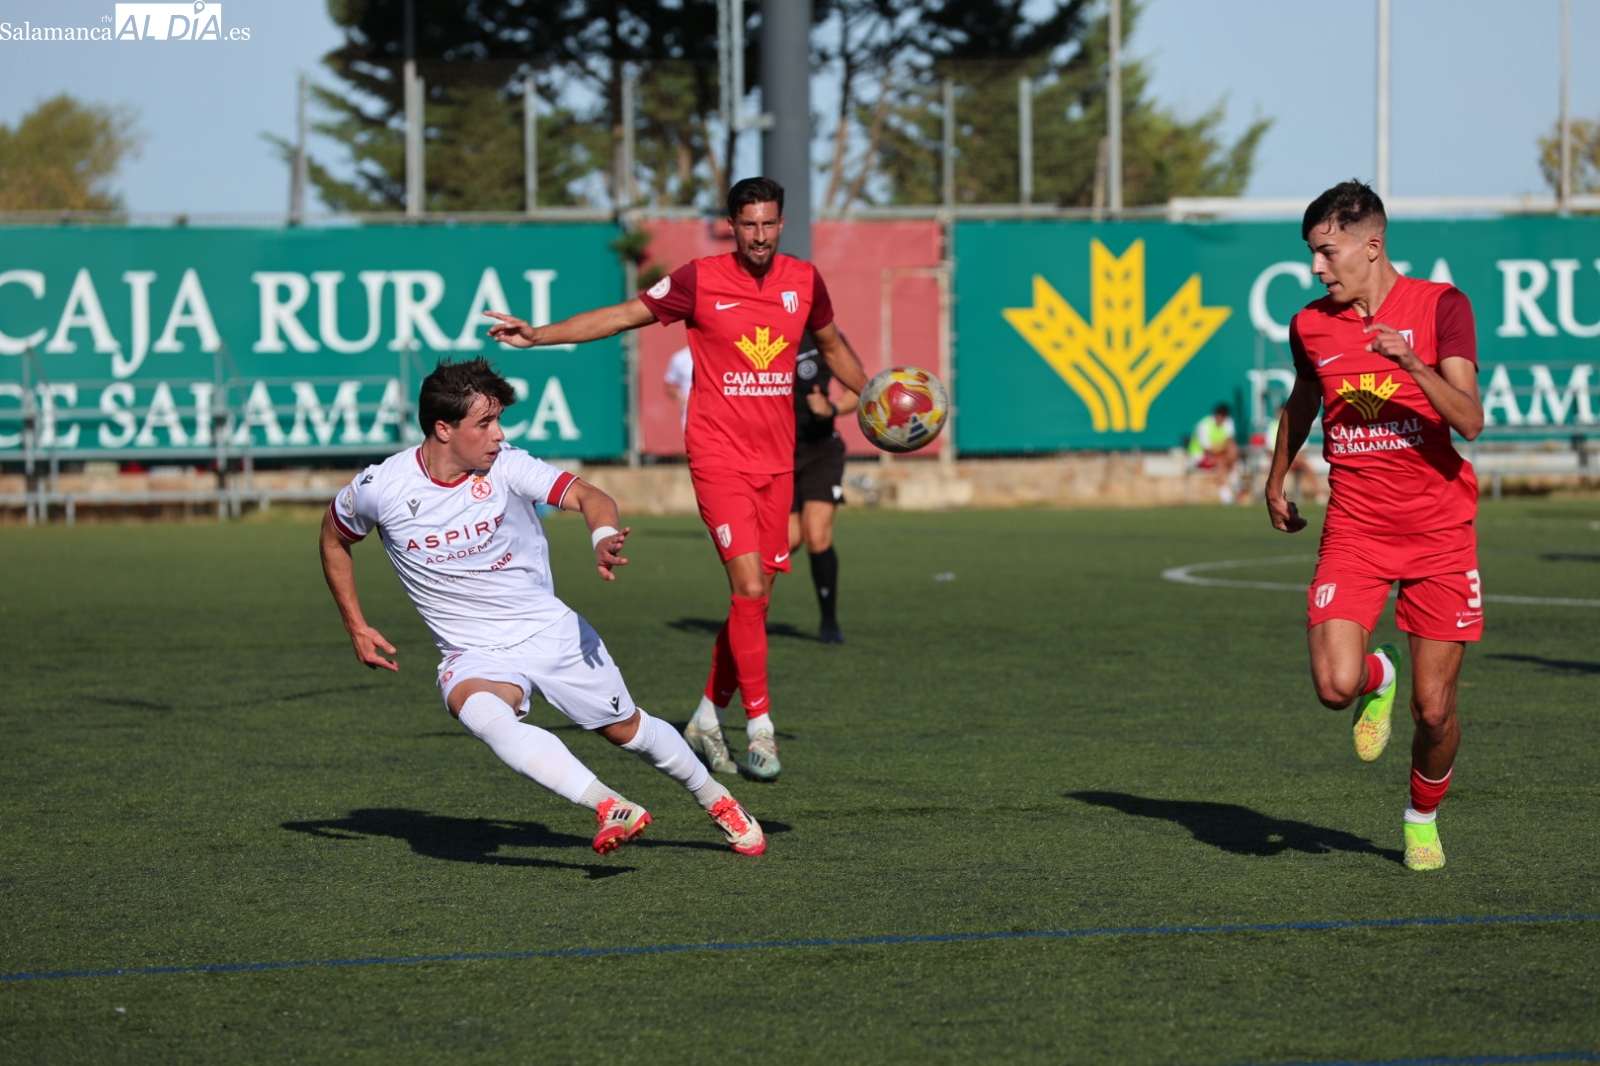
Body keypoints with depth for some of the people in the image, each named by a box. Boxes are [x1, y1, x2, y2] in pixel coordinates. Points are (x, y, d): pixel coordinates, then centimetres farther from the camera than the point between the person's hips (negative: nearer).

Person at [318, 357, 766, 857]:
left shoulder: (506, 466, -13)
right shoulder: (380, 488, -11)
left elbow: (586, 495, -22)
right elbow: (334, 538, 9)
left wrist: (603, 538, -45)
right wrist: (357, 628, 6)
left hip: (551, 629, 1)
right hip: (474, 655, -1)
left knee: (627, 728, 12)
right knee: (481, 714, -35)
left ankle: (717, 801, 40)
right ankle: (610, 807, -41)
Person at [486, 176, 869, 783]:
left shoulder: (804, 281, 6)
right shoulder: (700, 280, -7)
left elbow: (832, 346, 25)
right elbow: (623, 316, -2)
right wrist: (539, 335, -9)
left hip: (777, 460, 5)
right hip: (719, 455, -5)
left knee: (755, 599, 6)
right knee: (749, 587, -15)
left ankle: (708, 720, 20)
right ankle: (760, 727, -8)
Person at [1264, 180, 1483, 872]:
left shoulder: (1440, 306, -7)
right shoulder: (1311, 326, 4)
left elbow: (1470, 420, -18)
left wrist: (1412, 363, -31)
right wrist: (1276, 482, 31)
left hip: (1439, 532, -2)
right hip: (1354, 530, 2)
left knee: (1433, 711, -2)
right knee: (1335, 686, -19)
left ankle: (1423, 817, 29)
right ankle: (1377, 677, 18)